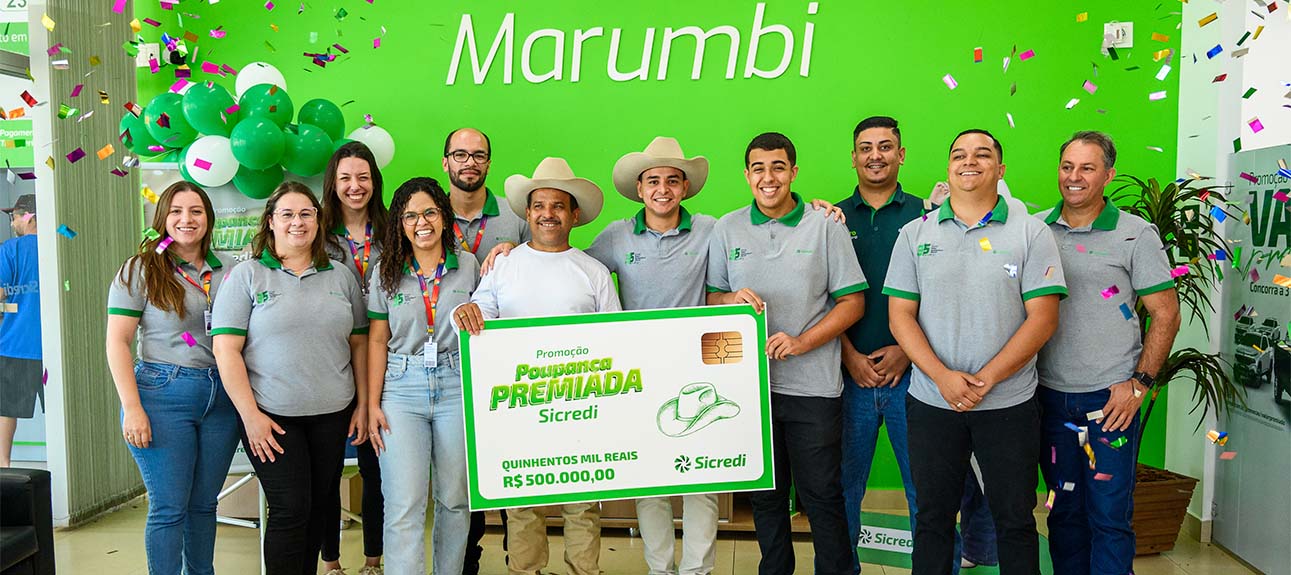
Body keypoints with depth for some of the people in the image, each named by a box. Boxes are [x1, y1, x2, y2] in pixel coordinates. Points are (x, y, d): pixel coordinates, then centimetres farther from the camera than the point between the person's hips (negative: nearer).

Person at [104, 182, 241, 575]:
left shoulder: (225, 274, 12)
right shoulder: (141, 270, 0)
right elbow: (117, 341, -5)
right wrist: (132, 407, -13)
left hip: (222, 398, 4)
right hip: (163, 394, -4)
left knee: (205, 502, 11)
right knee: (169, 507, -1)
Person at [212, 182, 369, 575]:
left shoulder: (342, 277, 9)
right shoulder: (247, 276, -1)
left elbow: (359, 344, 12)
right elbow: (226, 351, -6)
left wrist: (363, 404, 6)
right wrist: (250, 415, -12)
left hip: (332, 415, 4)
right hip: (271, 416, -3)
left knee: (319, 509, 11)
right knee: (290, 510, -5)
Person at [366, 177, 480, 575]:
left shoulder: (469, 265, 6)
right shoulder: (386, 272, 6)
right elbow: (377, 340, 7)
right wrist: (373, 404, 1)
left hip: (458, 386, 1)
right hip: (402, 389, 0)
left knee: (454, 499, 8)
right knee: (404, 504, -6)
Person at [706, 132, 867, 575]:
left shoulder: (825, 227, -1)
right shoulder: (727, 229, 6)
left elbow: (852, 302, -2)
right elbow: (710, 297, 11)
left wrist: (801, 342, -14)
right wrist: (734, 299, -13)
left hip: (813, 385, -2)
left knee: (822, 495, 3)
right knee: (765, 493, 14)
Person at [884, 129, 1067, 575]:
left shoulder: (1031, 233, 0)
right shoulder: (915, 234, 5)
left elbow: (1043, 318, -6)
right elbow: (900, 315, 0)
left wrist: (986, 380, -14)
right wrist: (943, 376, -13)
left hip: (1009, 404, -1)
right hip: (931, 402, 1)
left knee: (1015, 520, 10)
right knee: (932, 519, 12)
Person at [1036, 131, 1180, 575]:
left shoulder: (1136, 234, -2)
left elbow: (1166, 314, -2)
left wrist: (1138, 384, -10)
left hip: (1111, 396, -3)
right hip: (1049, 393, 3)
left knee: (1110, 516, 2)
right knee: (1063, 511, 14)